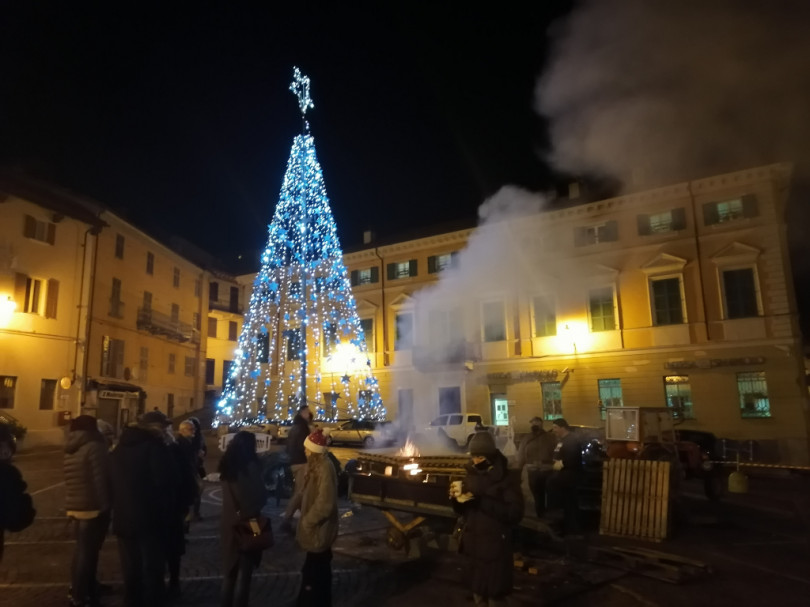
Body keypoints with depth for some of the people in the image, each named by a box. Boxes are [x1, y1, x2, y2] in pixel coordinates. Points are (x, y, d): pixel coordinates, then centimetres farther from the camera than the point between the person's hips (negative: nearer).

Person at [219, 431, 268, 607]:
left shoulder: (227, 465, 0)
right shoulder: (250, 466, -18)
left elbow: (229, 494, 9)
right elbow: (260, 495, -13)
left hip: (229, 522, 6)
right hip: (247, 521, -6)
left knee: (230, 571, 20)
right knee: (243, 573, 7)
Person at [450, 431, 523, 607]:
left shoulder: (507, 478, -10)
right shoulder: (471, 475, 4)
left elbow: (515, 513, -19)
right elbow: (462, 511, 9)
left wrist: (481, 501, -26)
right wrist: (456, 499, -12)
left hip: (496, 548, -5)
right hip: (473, 546, 5)